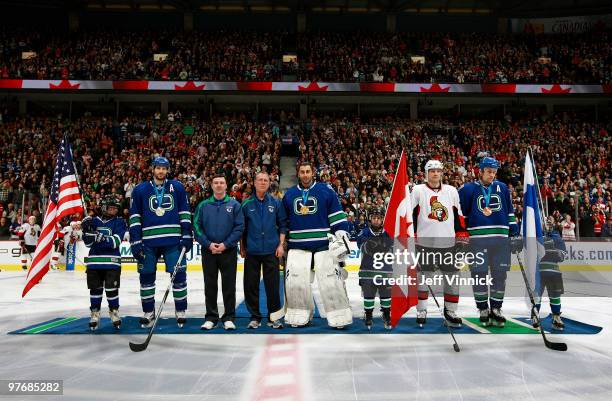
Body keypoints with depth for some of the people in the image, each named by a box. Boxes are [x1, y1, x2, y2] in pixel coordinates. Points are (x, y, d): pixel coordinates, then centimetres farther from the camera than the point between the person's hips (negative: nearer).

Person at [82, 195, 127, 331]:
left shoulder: (119, 222, -1)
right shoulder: (95, 221, 9)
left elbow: (116, 241, -15)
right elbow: (88, 243, 9)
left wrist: (100, 237, -29)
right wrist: (86, 230, -9)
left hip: (112, 261, -3)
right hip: (94, 261, 3)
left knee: (112, 288, -1)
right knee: (95, 288, 7)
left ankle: (114, 312, 17)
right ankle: (95, 314, 21)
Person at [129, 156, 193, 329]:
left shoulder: (177, 187, 7)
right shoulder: (140, 190, 6)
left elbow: (185, 212, 7)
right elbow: (134, 217, 5)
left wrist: (187, 235, 0)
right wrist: (135, 241, -2)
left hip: (173, 240, 0)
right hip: (148, 241, 1)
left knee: (179, 275, 0)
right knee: (147, 276, 7)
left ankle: (181, 312, 14)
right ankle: (148, 313, 21)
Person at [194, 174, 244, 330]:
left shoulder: (234, 205, 1)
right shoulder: (203, 205, 6)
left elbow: (239, 227, -4)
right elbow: (197, 226, 2)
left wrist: (225, 244, -13)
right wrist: (208, 244, -10)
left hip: (229, 251, -1)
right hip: (208, 251, 2)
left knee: (229, 285, 3)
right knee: (210, 285, 8)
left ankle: (229, 317, 14)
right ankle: (211, 317, 19)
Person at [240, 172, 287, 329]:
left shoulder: (276, 203, 4)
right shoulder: (246, 204, 4)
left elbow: (282, 225, 6)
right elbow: (242, 227, 8)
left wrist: (281, 244, -2)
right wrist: (242, 247, 6)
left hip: (271, 251, 0)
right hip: (251, 251, 1)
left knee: (273, 285, 2)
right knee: (251, 285, 5)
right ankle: (255, 316, 18)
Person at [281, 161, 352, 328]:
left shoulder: (325, 190, -1)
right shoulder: (289, 194, 9)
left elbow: (337, 216, -1)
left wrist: (341, 237, -8)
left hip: (324, 244, -3)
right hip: (297, 246, 3)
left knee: (331, 281, -3)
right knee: (295, 282, 1)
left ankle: (339, 318, 9)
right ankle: (300, 317, 18)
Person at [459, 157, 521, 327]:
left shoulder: (502, 188, 12)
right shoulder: (468, 189, 1)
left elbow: (510, 212, 17)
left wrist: (514, 234, 12)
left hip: (501, 239, 3)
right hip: (477, 239, -3)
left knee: (500, 275, 6)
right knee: (479, 275, 1)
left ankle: (496, 309, 18)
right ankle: (483, 310, 14)